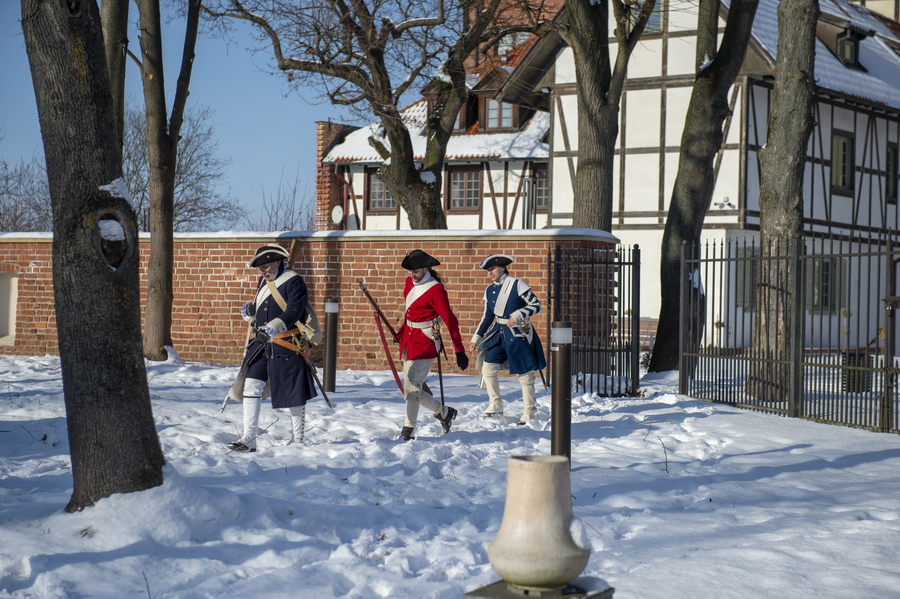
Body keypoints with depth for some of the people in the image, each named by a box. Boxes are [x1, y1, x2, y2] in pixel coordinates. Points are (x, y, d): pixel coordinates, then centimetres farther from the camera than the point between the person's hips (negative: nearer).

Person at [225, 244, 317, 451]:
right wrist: (249, 310, 5)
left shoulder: (294, 282, -9)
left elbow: (294, 312, -21)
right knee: (250, 387, -2)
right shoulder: (263, 282, 16)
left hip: (287, 345, -7)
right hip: (261, 343, 7)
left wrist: (275, 326, -36)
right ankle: (248, 440, 0)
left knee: (294, 395, 3)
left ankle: (297, 441, 16)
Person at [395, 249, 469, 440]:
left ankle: (407, 431, -6)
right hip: (409, 341, 9)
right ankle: (444, 412, 30)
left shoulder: (435, 290, -15)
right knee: (412, 389, 12)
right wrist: (401, 332, 20)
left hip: (425, 344, -9)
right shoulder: (410, 283, 9)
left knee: (412, 388, -12)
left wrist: (460, 351, -18)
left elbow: (450, 320, -16)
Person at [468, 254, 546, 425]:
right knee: (488, 367, -6)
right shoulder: (489, 291, 7)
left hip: (519, 335, -6)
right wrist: (476, 339, 11)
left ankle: (529, 412, 12)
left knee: (524, 374, 1)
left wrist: (517, 315, -26)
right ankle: (496, 407, 6)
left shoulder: (517, 285, -11)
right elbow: (487, 317, 15)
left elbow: (536, 305, -12)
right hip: (499, 333, 6)